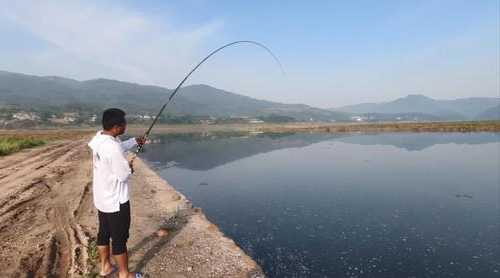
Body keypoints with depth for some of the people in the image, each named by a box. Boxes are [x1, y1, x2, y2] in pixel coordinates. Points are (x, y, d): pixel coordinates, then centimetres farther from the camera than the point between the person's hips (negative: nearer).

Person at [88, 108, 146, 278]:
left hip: (101, 197, 9)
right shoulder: (113, 148, -31)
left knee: (104, 233, 22)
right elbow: (124, 175, -23)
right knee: (120, 238, 7)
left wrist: (135, 141, 15)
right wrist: (129, 167, -4)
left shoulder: (99, 138, -2)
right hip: (116, 201, -9)